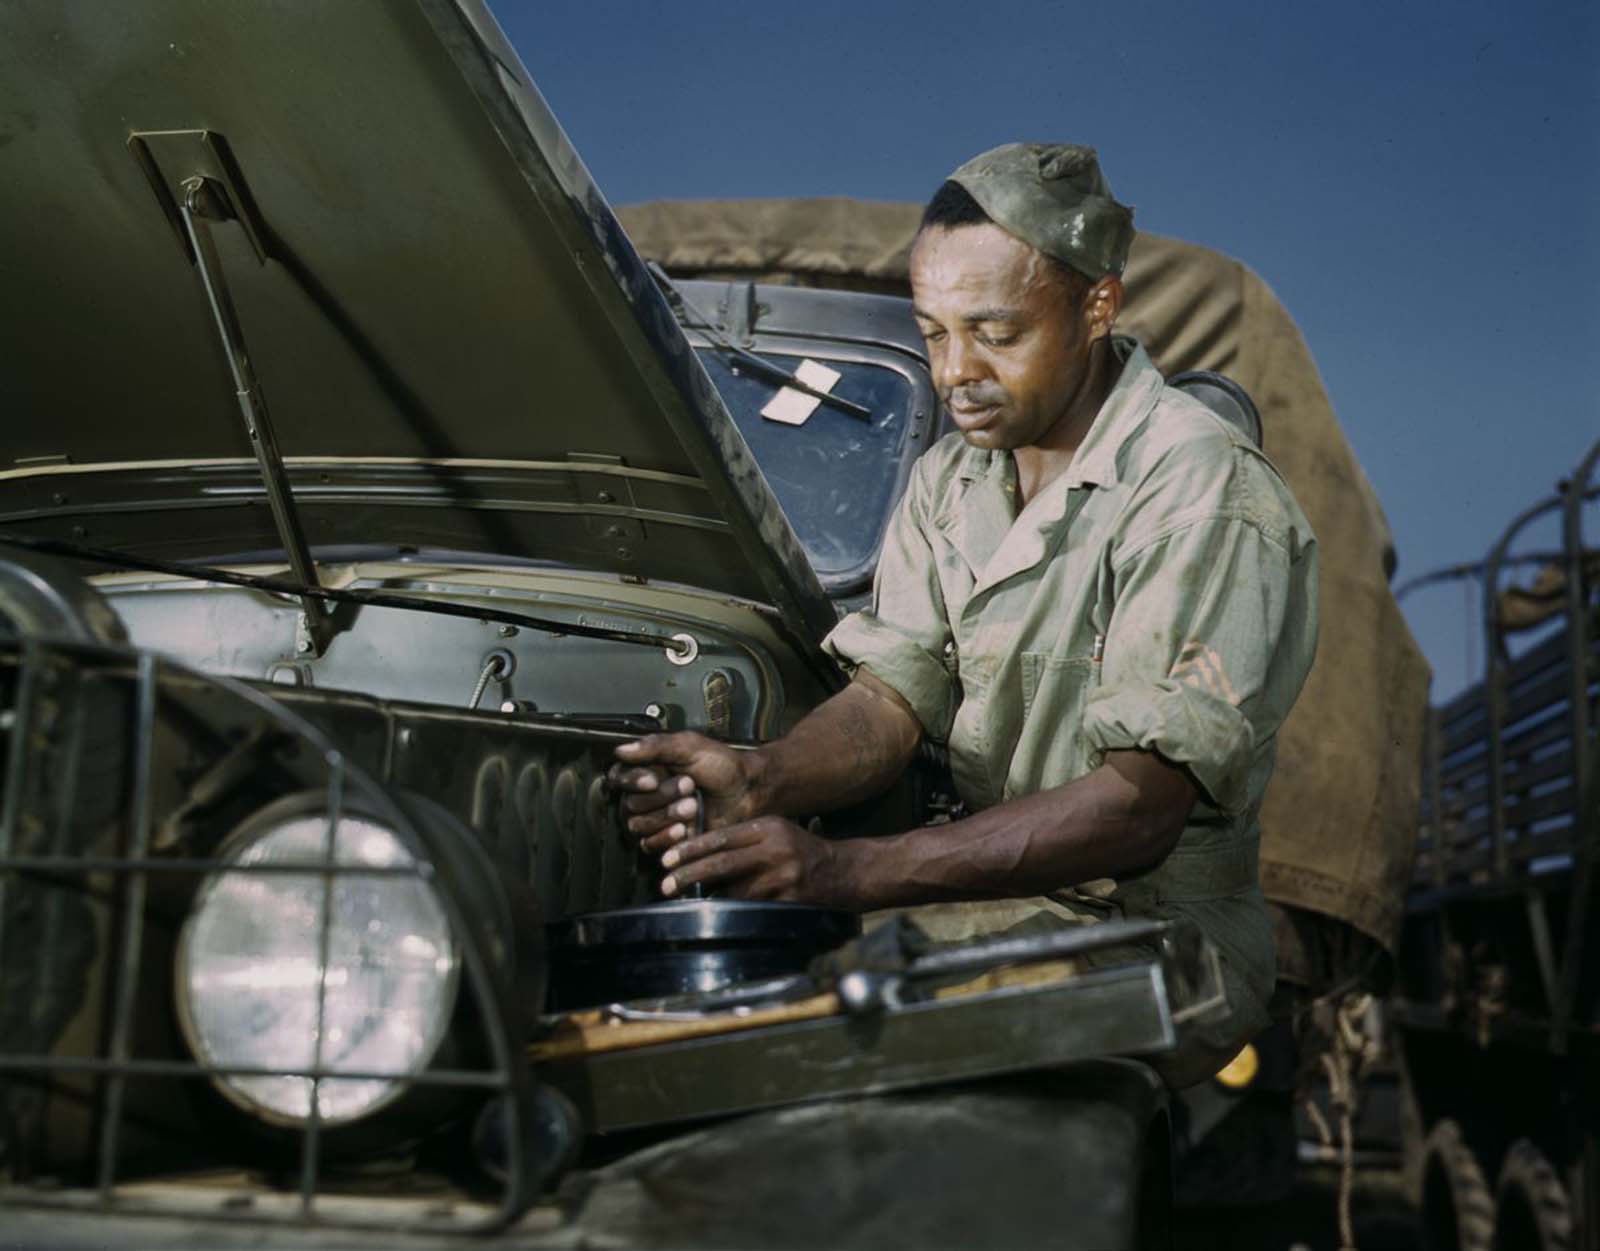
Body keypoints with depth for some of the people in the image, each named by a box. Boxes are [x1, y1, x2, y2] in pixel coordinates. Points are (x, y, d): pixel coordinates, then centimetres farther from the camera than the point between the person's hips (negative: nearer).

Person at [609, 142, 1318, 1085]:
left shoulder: (1209, 490, -15)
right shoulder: (950, 479, 10)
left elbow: (1142, 808, -23)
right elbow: (892, 697, 3)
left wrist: (846, 872, -31)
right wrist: (761, 780, -22)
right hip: (993, 893, 7)